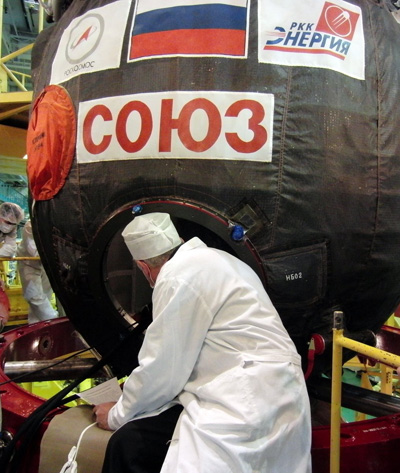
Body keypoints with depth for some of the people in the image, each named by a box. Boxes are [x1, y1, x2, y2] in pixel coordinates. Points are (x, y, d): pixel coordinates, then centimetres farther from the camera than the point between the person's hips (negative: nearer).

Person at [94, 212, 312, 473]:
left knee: (130, 444, -15)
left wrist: (117, 415, 8)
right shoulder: (212, 259, 18)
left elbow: (161, 370, -8)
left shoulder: (178, 277, -12)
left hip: (251, 399, -10)